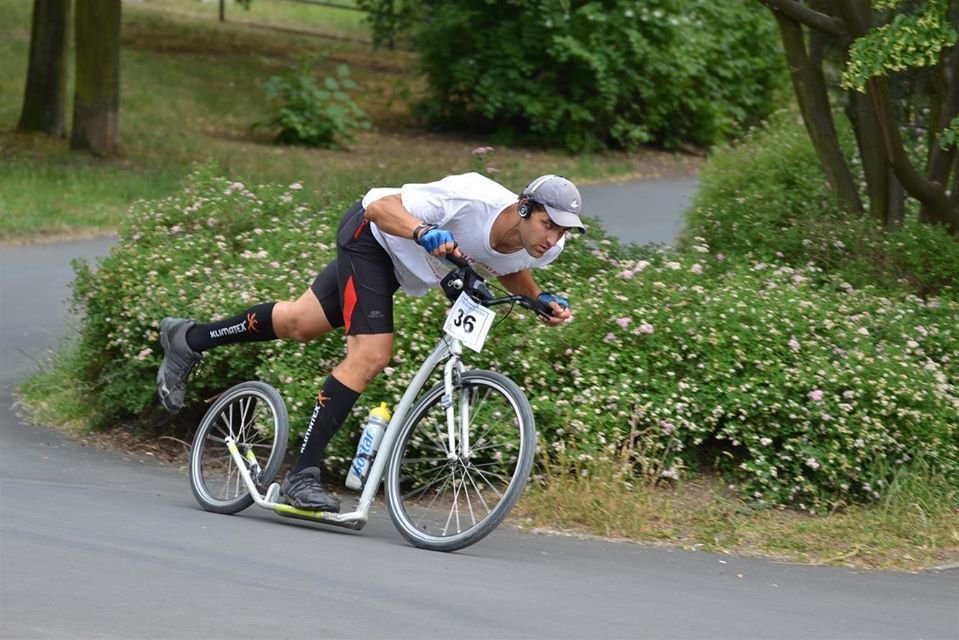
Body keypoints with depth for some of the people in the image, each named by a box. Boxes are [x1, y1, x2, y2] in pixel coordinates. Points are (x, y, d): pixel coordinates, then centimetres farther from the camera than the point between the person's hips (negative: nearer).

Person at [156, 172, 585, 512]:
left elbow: (509, 270, 7)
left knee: (300, 324, 19)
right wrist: (425, 234, -50)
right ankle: (303, 476, -15)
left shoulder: (545, 245, -19)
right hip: (372, 235, -7)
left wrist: (541, 299, -12)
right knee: (371, 356, -21)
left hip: (405, 266, 7)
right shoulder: (473, 200, -39)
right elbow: (381, 206, -33)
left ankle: (189, 339, 39)